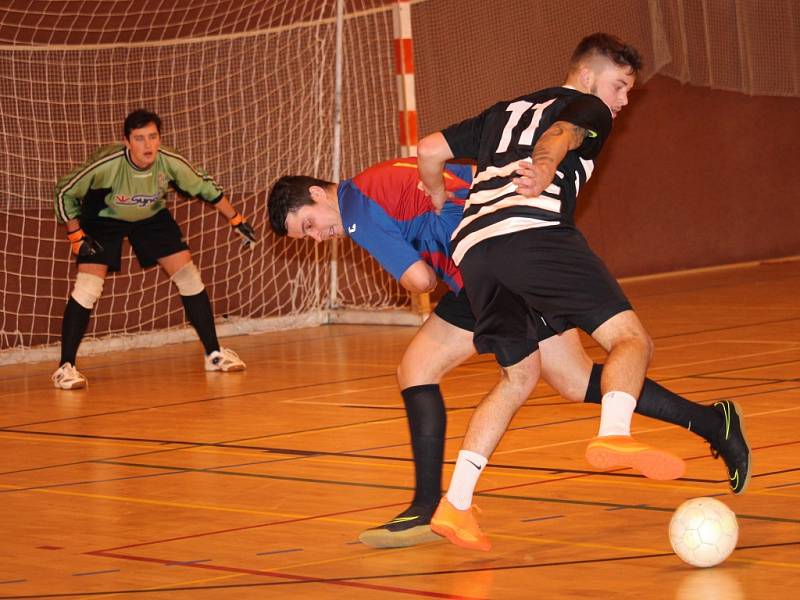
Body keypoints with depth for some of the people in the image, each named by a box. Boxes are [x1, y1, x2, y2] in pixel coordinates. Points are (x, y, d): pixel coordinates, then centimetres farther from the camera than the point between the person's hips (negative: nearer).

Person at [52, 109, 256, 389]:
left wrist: (237, 221, -1)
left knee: (189, 276, -3)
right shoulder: (106, 164, -35)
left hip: (152, 217, 3)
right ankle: (65, 367, -7)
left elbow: (205, 187, -7)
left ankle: (214, 354, 10)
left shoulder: (170, 162, -27)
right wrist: (76, 237, -21)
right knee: (87, 288, -18)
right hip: (103, 219, -3)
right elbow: (64, 192, -19)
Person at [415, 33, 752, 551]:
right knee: (630, 339, -9)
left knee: (520, 376, 20)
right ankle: (614, 434, -40)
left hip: (471, 248, 7)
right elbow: (560, 135, -7)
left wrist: (444, 209, 51)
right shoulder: (588, 109, 17)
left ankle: (455, 505, 11)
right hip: (535, 233, -7)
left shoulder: (504, 113, 36)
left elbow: (429, 150, 33)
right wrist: (544, 172, -29)